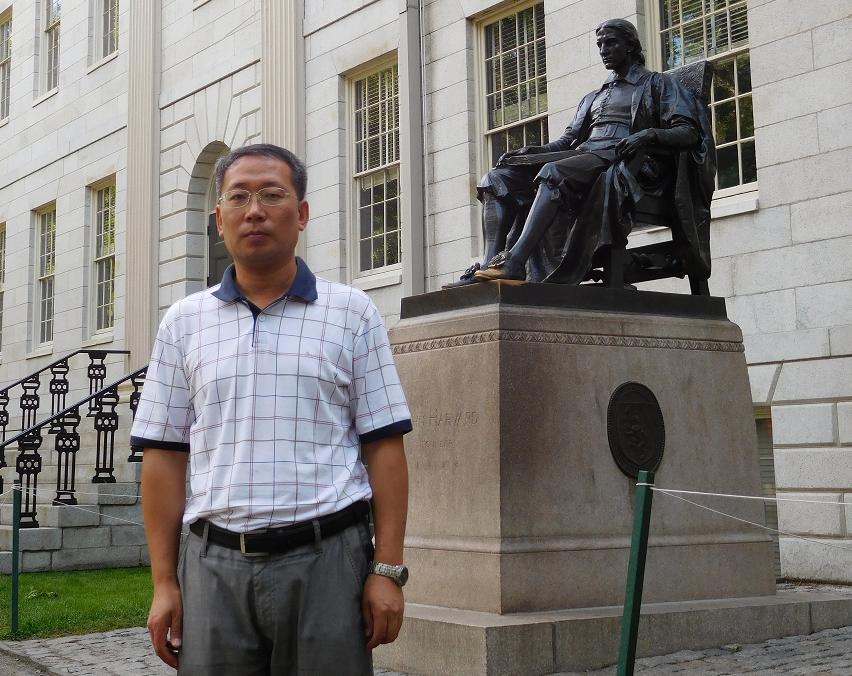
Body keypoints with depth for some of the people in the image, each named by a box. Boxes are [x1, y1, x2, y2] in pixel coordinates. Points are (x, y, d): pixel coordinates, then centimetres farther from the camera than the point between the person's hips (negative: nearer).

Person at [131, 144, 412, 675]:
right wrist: (164, 582, 3)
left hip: (326, 558, -1)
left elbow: (383, 447, 1)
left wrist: (388, 570, -6)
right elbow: (165, 457, 8)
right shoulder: (184, 322, 10)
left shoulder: (352, 312, 4)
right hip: (214, 565, 2)